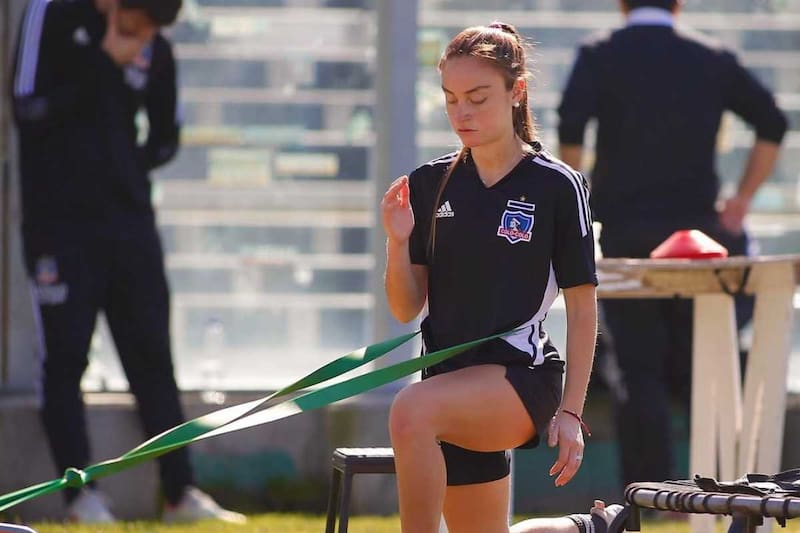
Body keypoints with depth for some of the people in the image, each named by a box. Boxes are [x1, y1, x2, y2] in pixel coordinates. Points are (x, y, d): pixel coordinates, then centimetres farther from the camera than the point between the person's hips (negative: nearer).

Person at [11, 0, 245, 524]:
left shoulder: (155, 52, 5)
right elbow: (29, 109, -13)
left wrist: (126, 167, 1)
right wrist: (104, 64, -16)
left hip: (130, 220, 4)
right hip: (59, 222, -4)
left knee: (152, 357, 3)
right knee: (65, 356, -3)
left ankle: (181, 494, 4)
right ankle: (81, 496, 0)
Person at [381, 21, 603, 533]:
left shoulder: (557, 186, -4)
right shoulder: (429, 184, 8)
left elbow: (582, 309, -3)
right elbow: (406, 309, 8)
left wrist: (571, 412, -9)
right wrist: (398, 242, -11)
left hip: (523, 378, -6)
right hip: (453, 385, 6)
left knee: (412, 410, -35)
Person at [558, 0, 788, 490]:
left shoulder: (601, 55, 1)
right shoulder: (713, 59, 9)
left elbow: (571, 123, -15)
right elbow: (772, 123, 8)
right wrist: (742, 199, 12)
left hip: (626, 230, -2)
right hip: (698, 227, 2)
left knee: (640, 372, 0)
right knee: (693, 369, 12)